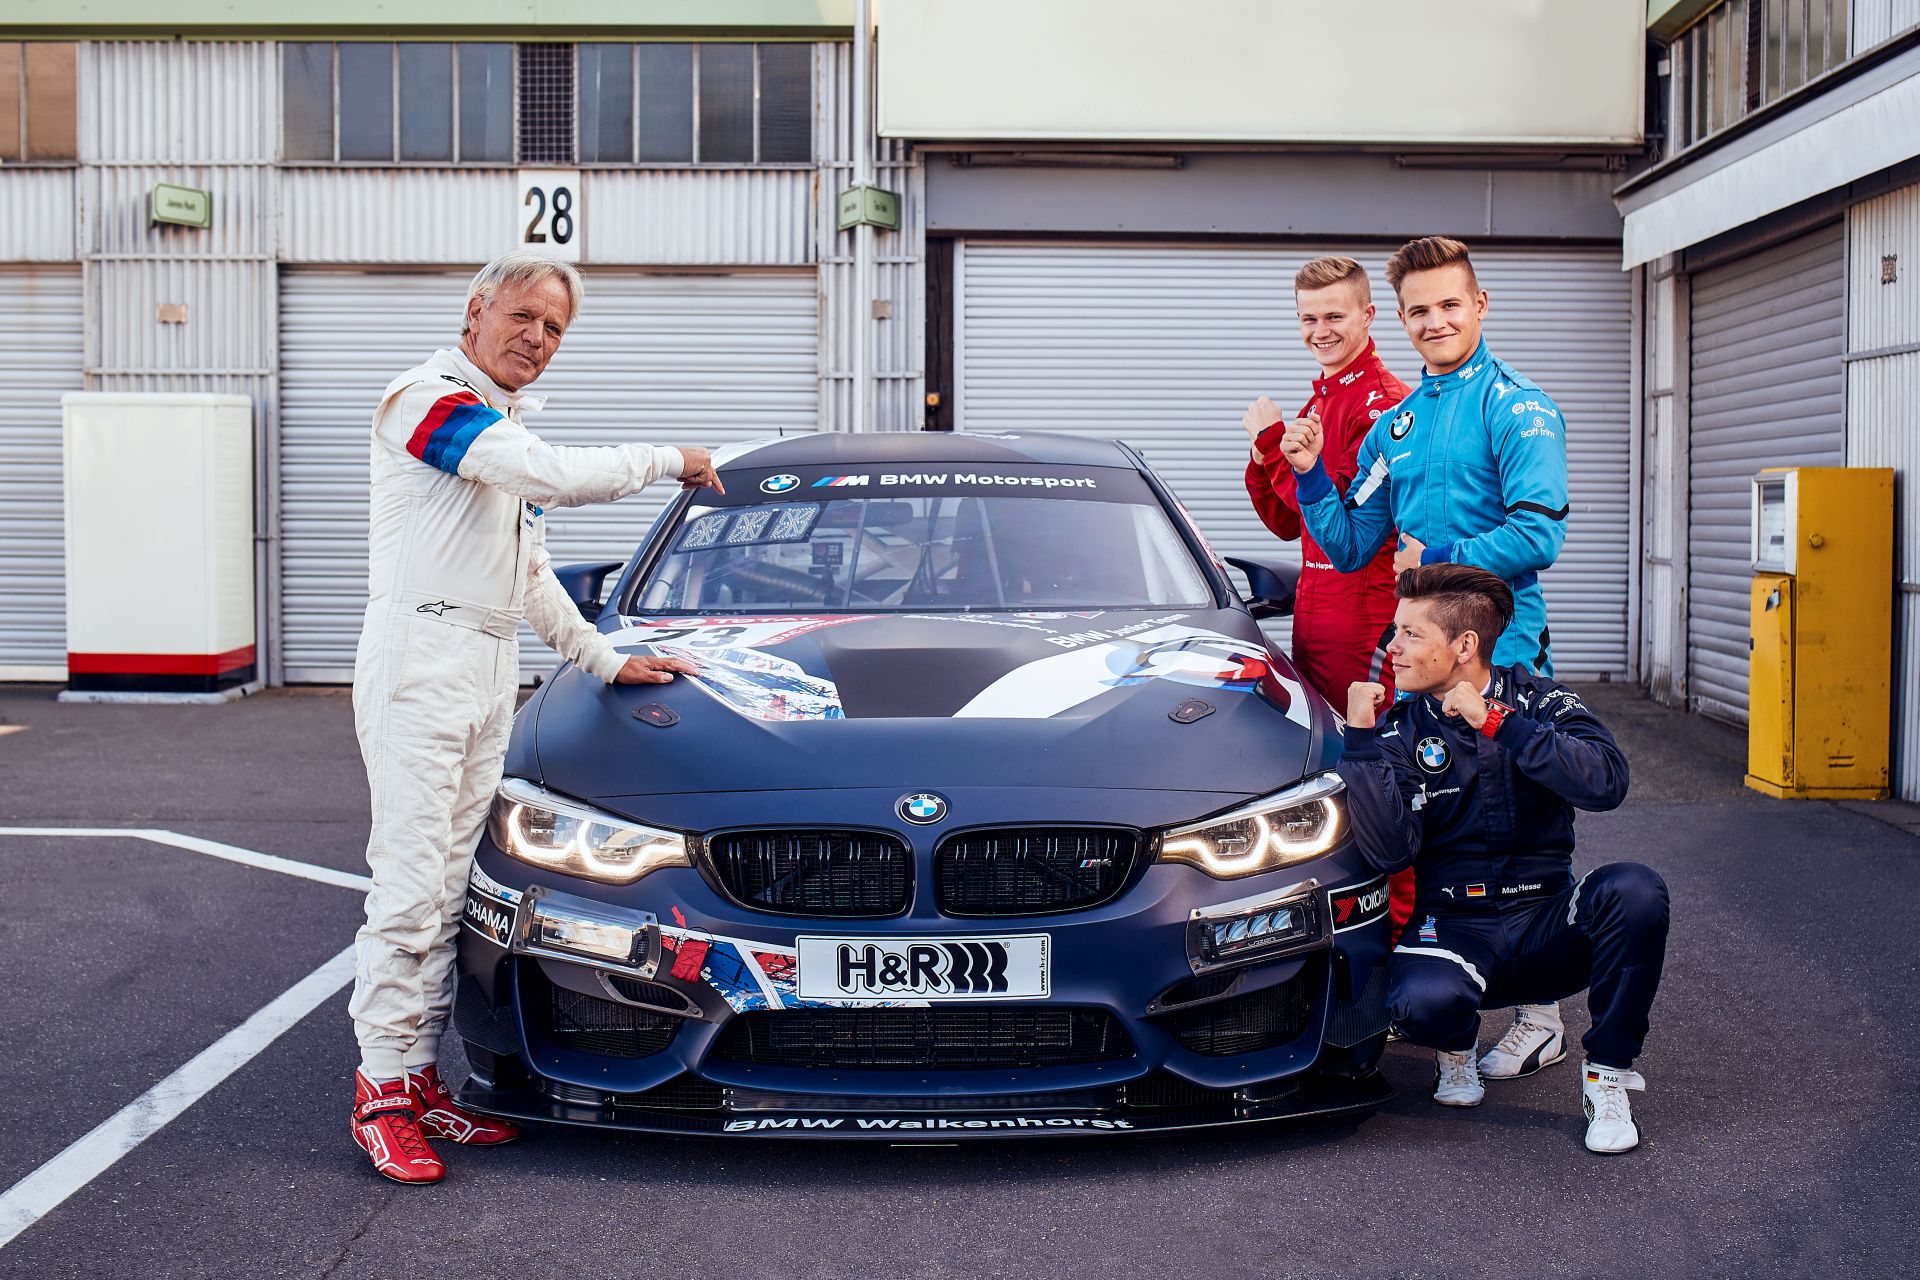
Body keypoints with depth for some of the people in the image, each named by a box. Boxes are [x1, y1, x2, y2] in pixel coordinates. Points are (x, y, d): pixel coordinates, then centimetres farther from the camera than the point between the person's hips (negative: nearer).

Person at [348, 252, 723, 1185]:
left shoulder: (508, 429, 22)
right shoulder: (429, 398, -7)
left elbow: (531, 576, 28)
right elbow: (558, 477, -22)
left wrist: (608, 660, 24)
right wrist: (668, 461, -9)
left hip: (492, 669, 9)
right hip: (419, 658, -9)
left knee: (449, 885, 8)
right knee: (409, 881, -9)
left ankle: (422, 1076, 12)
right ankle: (382, 1091, -3)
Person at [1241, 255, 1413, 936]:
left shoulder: (1383, 401, -10)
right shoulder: (1318, 401, 20)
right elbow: (1285, 522, 19)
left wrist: (1276, 441, -13)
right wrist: (1265, 453, 2)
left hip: (1368, 614, -9)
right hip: (1314, 612, 9)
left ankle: (1401, 924, 2)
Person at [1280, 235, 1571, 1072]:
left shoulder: (1516, 407, -5)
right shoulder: (1394, 426, 16)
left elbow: (1538, 535, -16)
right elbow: (1349, 547, 16)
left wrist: (1437, 558, -13)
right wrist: (1310, 473, 4)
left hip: (1502, 651, -7)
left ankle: (1541, 1018, 7)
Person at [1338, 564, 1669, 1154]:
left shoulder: (1540, 701, 0)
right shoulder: (1399, 731, 1)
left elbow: (1606, 783, -20)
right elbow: (1390, 851, -15)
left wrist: (1496, 723, -23)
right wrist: (1361, 740, -18)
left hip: (1549, 925, 1)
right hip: (1454, 928, -1)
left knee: (1634, 889, -30)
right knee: (1422, 1003, -35)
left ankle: (1608, 1075, -10)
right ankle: (1456, 1046, 5)